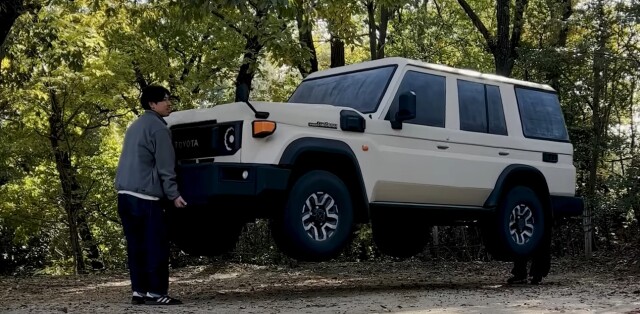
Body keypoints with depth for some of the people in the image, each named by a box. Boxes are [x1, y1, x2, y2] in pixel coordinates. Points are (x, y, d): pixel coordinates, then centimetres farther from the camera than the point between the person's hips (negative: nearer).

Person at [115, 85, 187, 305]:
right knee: (155, 245, -6)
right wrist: (174, 195, -10)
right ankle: (156, 293, -7)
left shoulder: (135, 126, 23)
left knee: (136, 245, 9)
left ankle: (139, 291, 10)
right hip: (145, 195, -9)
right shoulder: (158, 127, -6)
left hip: (126, 193, 9)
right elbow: (165, 166, -12)